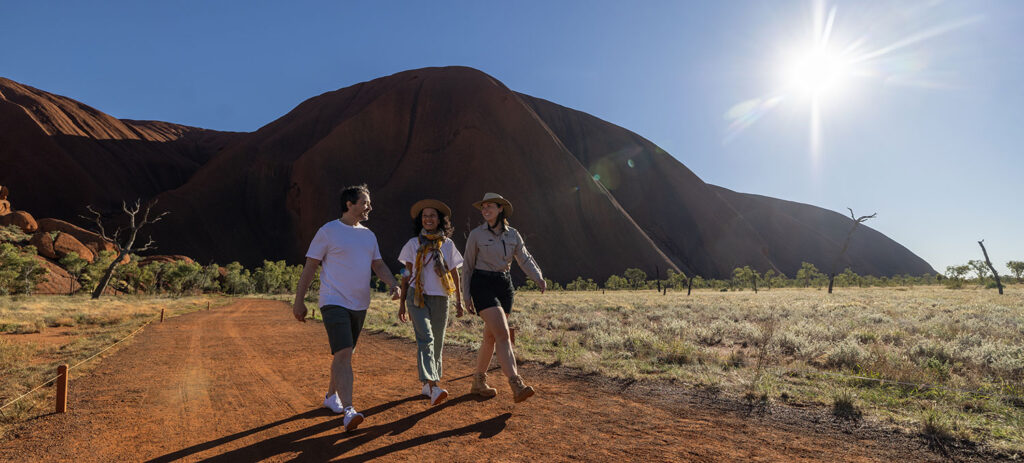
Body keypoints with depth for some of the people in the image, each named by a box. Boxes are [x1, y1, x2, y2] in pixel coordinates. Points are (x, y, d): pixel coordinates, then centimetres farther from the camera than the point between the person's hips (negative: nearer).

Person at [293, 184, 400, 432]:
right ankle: (348, 411, -19)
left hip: (359, 305, 7)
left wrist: (393, 284, -4)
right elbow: (310, 266, -5)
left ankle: (331, 396, 36)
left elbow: (379, 265, 15)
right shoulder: (328, 232, -7)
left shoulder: (368, 235, 12)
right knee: (343, 354, -17)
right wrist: (299, 300, -6)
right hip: (334, 303, -7)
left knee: (344, 354, 17)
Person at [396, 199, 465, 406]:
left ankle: (427, 384, 24)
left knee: (437, 344, 8)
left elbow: (454, 274, 12)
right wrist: (402, 302, 8)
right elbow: (407, 274, 9)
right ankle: (433, 388, -26)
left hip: (440, 299, 3)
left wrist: (459, 301, 10)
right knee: (425, 340, -17)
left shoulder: (447, 244, 7)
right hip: (418, 297, -2)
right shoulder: (413, 244, 4)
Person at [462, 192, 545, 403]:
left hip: (504, 286, 5)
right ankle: (517, 385, -21)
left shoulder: (513, 234, 8)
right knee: (502, 334, -18)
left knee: (491, 337, 10)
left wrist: (539, 278, -13)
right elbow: (468, 266, 3)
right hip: (483, 286, -5)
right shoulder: (476, 234, -2)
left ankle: (478, 383, 26)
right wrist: (466, 295, 1)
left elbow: (525, 259, 5)